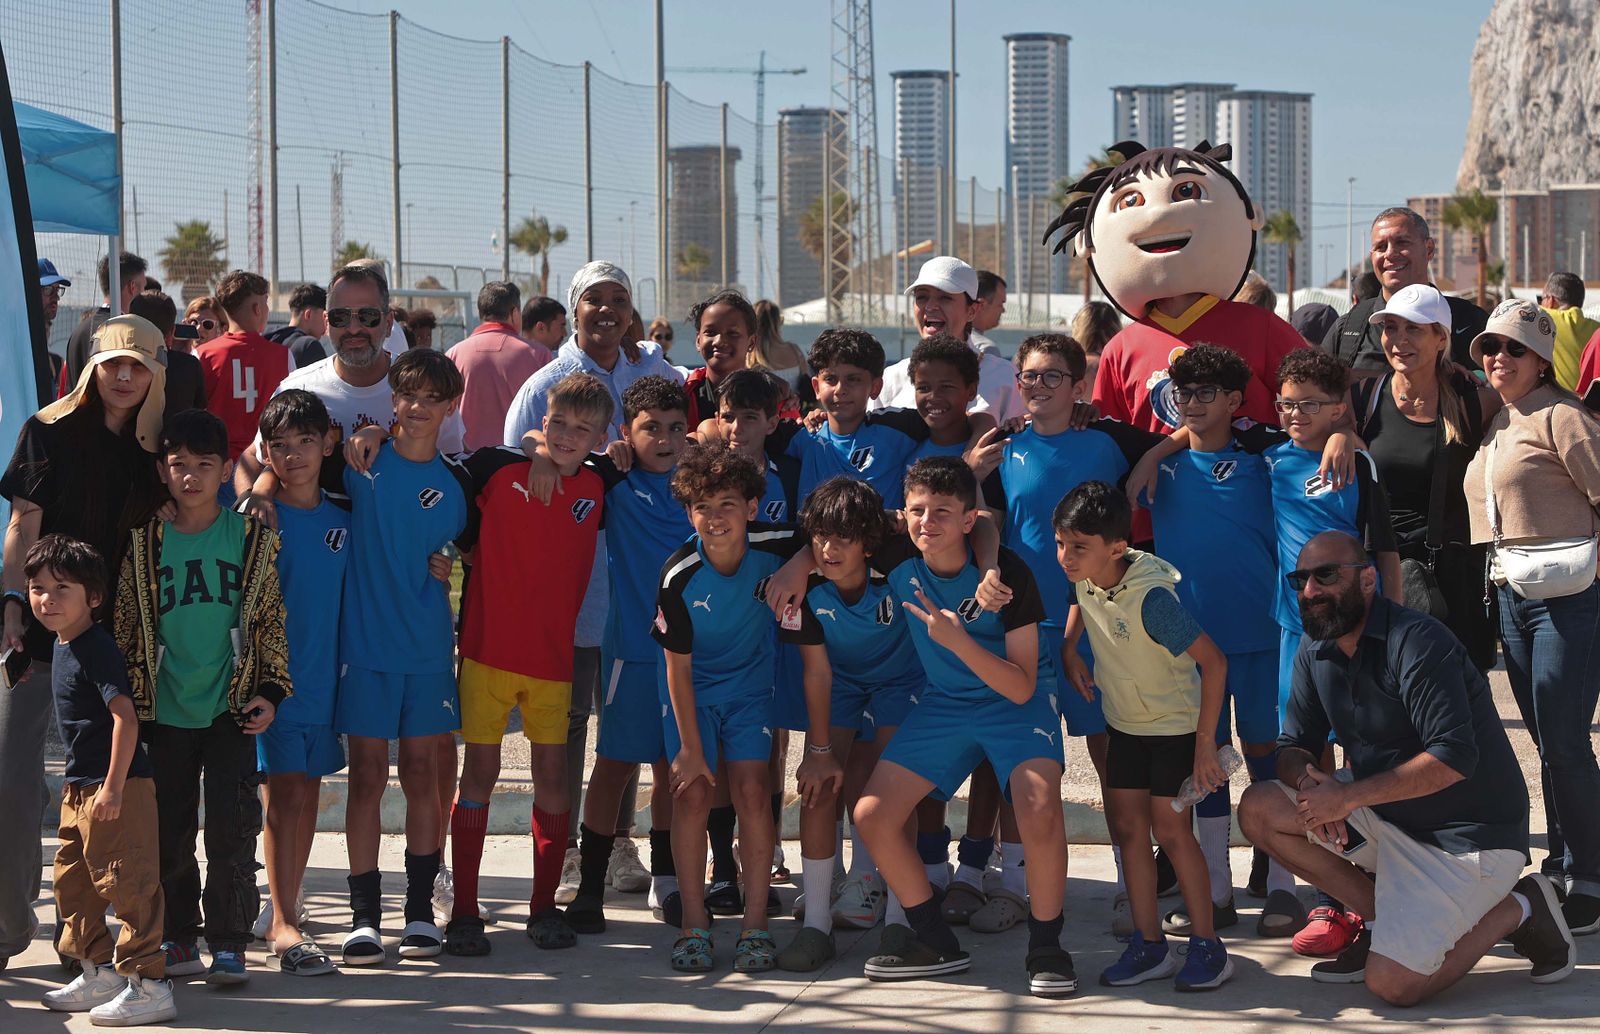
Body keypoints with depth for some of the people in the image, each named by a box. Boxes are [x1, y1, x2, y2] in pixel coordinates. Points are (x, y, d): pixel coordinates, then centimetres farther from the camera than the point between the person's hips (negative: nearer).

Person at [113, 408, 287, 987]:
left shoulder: (252, 539, 2)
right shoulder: (144, 545, 4)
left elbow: (270, 621, 5)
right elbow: (126, 626, 9)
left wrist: (270, 691, -2)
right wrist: (130, 700, 6)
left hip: (231, 707, -1)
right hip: (165, 710, 2)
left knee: (232, 830, -4)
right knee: (170, 831, 6)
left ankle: (228, 945, 4)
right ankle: (179, 940, 18)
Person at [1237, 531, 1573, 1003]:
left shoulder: (1416, 641, -21)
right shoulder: (1315, 651, 4)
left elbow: (1454, 757, -29)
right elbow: (1293, 746, 7)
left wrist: (1349, 796, -26)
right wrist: (1308, 777, -19)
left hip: (1466, 835, -8)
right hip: (1385, 818, 8)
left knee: (1392, 984, -18)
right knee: (1259, 808, -7)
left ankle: (1516, 909, 4)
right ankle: (1384, 916, 3)